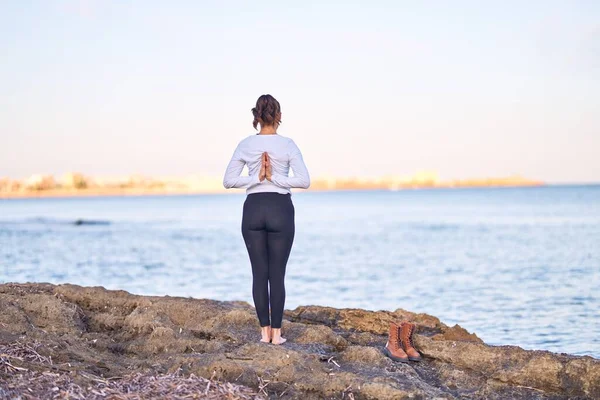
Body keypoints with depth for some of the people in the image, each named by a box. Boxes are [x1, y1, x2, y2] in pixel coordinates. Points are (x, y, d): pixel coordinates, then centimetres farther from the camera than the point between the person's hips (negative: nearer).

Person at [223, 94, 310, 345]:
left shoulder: (245, 145, 1)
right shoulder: (288, 145, -5)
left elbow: (228, 181, 0)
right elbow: (304, 181, -11)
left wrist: (256, 178, -3)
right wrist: (275, 178, -8)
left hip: (253, 210, 2)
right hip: (280, 210, -2)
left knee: (259, 273, 7)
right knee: (277, 274, 3)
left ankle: (264, 331, 8)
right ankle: (276, 333, 4)